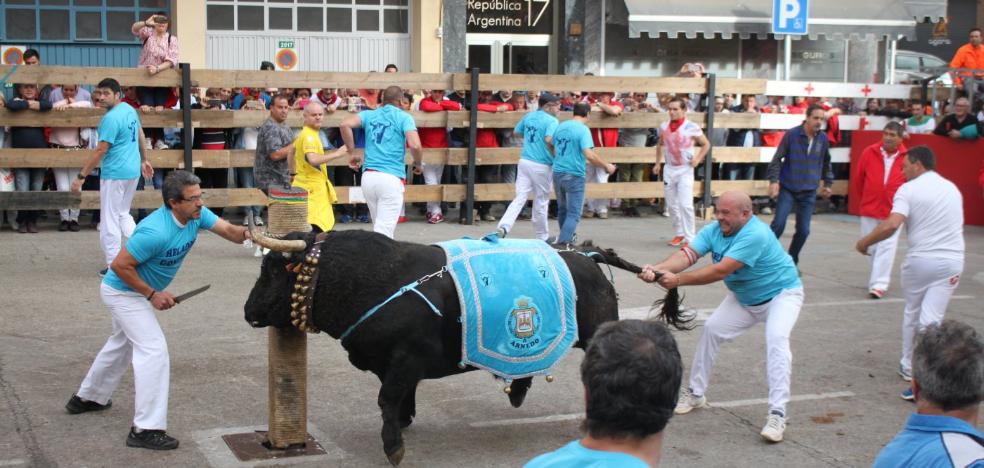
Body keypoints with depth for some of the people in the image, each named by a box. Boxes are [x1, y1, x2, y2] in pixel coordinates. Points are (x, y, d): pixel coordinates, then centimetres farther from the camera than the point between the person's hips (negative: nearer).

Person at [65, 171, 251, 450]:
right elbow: (120, 265, -29)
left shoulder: (197, 215, -13)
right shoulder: (155, 232, -35)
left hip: (137, 292, 10)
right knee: (153, 350, -16)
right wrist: (152, 294, -26)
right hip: (123, 292, -10)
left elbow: (227, 230, -20)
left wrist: (245, 233, -42)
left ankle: (87, 398, 48)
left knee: (123, 344, 26)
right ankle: (146, 430, -14)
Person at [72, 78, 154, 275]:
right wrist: (144, 160, 31)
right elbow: (140, 135, 20)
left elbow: (101, 151, -19)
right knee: (123, 214, 22)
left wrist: (81, 176, -16)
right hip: (133, 171, 9)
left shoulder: (111, 118, -19)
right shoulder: (129, 109, 8)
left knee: (110, 220, 1)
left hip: (114, 174, -9)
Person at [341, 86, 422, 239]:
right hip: (391, 178, -5)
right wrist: (418, 164, 7)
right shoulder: (403, 117, 2)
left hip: (368, 176, 5)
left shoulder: (369, 115, 14)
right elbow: (415, 145, -12)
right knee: (384, 231, -7)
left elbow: (345, 124, -3)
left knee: (379, 226, 19)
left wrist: (353, 153, 5)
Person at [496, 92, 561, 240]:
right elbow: (549, 140, -26)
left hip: (524, 161, 6)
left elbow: (516, 132, 21)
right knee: (541, 202, 8)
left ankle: (504, 226, -19)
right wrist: (556, 158, -13)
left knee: (520, 197, 2)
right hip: (541, 166, -5)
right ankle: (541, 237, 20)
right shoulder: (552, 120, -11)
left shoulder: (528, 116, 10)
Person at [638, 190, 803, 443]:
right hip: (743, 298, 7)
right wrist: (658, 268, -47)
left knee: (776, 339, -28)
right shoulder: (714, 230, -15)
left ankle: (777, 414, -27)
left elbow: (720, 271, -40)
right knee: (711, 330, 2)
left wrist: (678, 280, -43)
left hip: (781, 293, -7)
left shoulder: (755, 235, -36)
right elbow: (687, 254, -28)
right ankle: (695, 393, 18)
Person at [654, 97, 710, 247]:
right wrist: (657, 163, 13)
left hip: (685, 169, -5)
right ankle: (680, 233, 25)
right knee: (671, 204, 11)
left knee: (685, 204, -12)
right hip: (669, 168, 5)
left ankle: (689, 238, -6)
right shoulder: (664, 127, 3)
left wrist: (698, 159, -10)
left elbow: (706, 144, 1)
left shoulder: (692, 127, -11)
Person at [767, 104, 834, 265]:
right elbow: (777, 159, -4)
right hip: (787, 189, -3)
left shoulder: (823, 138, 2)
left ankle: (792, 262, 21)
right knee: (778, 224, -12)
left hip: (808, 193, 3)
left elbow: (826, 163, 17)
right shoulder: (792, 135, -9)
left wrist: (828, 183, 18)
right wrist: (774, 181, -12)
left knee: (803, 230, 3)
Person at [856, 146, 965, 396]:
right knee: (931, 319, 0)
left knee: (912, 314, 19)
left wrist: (864, 242, -9)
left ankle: (909, 367, 32)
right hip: (952, 261, 3)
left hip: (920, 260, -3)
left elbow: (891, 225, -20)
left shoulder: (909, 189, -6)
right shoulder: (952, 188, 14)